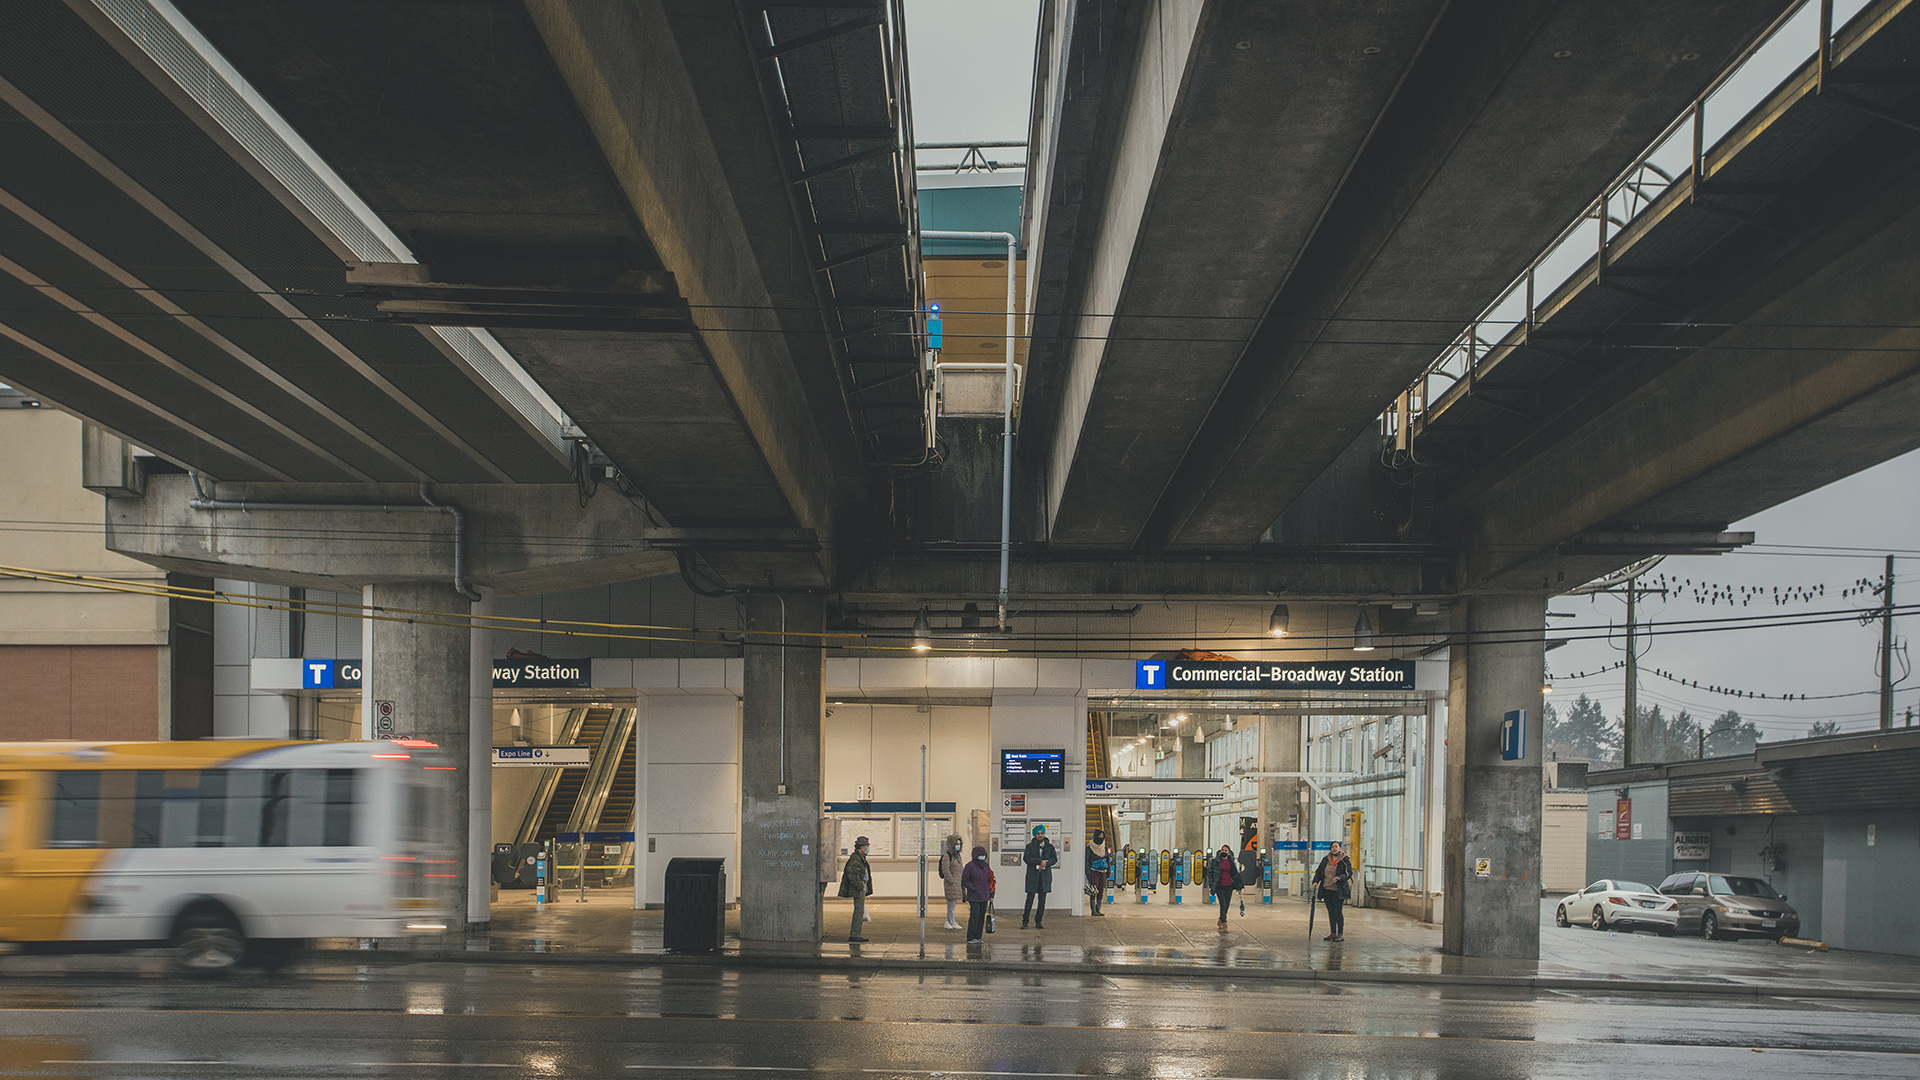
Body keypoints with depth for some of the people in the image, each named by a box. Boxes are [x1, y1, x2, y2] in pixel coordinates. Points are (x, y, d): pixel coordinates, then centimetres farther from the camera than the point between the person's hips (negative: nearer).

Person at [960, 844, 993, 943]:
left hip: (984, 897, 6)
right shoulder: (970, 866, -6)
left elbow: (990, 881, 19)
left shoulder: (985, 865, 13)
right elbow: (964, 880, -6)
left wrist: (991, 895, 15)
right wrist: (973, 888, -13)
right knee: (974, 916, -10)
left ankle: (978, 937, 14)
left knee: (982, 916, 8)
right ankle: (970, 938, -6)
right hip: (974, 897, -6)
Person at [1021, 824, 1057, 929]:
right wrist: (1040, 861, -15)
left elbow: (1054, 858, 5)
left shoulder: (1049, 846, 11)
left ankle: (1038, 922, 9)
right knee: (1030, 899, -6)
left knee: (1042, 900, 2)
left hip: (1045, 876, 2)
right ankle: (1025, 922, -1)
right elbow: (1026, 858, -8)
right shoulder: (1030, 846, 4)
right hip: (1033, 876, -2)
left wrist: (1045, 864, -13)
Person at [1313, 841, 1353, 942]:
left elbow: (1349, 873, -8)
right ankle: (1333, 933, 18)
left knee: (1337, 912, -7)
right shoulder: (1326, 860, 10)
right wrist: (1316, 881, 1)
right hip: (1326, 889, 5)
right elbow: (1319, 871, 16)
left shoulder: (1345, 860, -4)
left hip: (1338, 891, -5)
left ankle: (1341, 934, 1)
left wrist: (1339, 878, -23)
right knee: (1330, 912, 10)